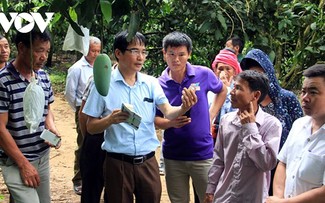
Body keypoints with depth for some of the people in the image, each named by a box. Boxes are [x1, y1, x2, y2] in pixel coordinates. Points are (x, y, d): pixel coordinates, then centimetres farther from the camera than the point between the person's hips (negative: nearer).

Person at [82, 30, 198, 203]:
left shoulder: (151, 83, 2)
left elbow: (168, 112, -11)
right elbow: (91, 127, -3)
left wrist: (184, 108, -32)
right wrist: (110, 119, -23)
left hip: (147, 161, 3)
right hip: (118, 162, -2)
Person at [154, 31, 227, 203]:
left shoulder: (204, 74, -6)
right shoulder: (159, 84, -4)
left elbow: (222, 91, 15)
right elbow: (155, 119, 2)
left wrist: (211, 116, 3)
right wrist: (170, 123, -19)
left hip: (203, 153, -1)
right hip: (173, 155, 1)